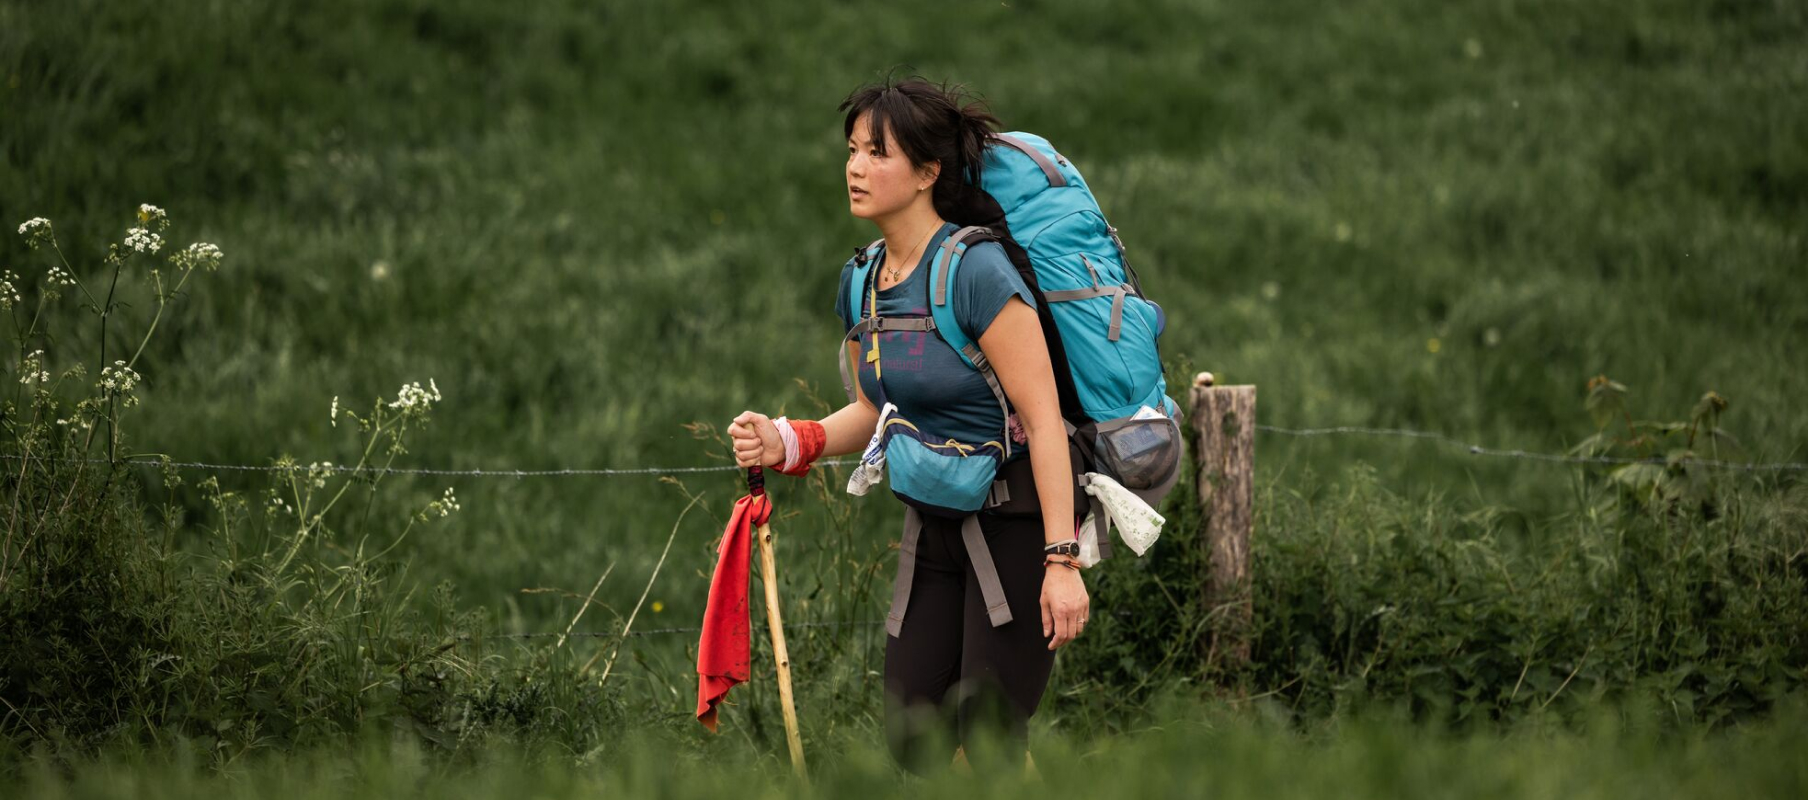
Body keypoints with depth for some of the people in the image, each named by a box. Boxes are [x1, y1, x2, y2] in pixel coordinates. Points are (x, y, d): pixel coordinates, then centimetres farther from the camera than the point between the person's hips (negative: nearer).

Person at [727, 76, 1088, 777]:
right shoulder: (861, 284, 4)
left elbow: (1042, 417, -22)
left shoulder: (976, 272, -20)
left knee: (988, 734, -7)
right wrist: (786, 443, -2)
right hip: (938, 527, 8)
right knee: (911, 735, 4)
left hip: (1020, 521, -8)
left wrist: (1062, 560, -25)